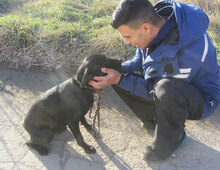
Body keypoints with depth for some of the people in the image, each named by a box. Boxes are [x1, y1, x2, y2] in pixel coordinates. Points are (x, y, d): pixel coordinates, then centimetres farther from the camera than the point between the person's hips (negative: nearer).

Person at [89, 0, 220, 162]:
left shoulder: (190, 50, -37)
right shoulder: (155, 22, -14)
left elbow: (154, 90, -25)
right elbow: (139, 62, 1)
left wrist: (119, 79, -27)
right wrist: (113, 71, -15)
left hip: (201, 100, -6)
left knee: (166, 89, -41)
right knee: (120, 79, -4)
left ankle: (171, 139, -11)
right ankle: (154, 121, 9)